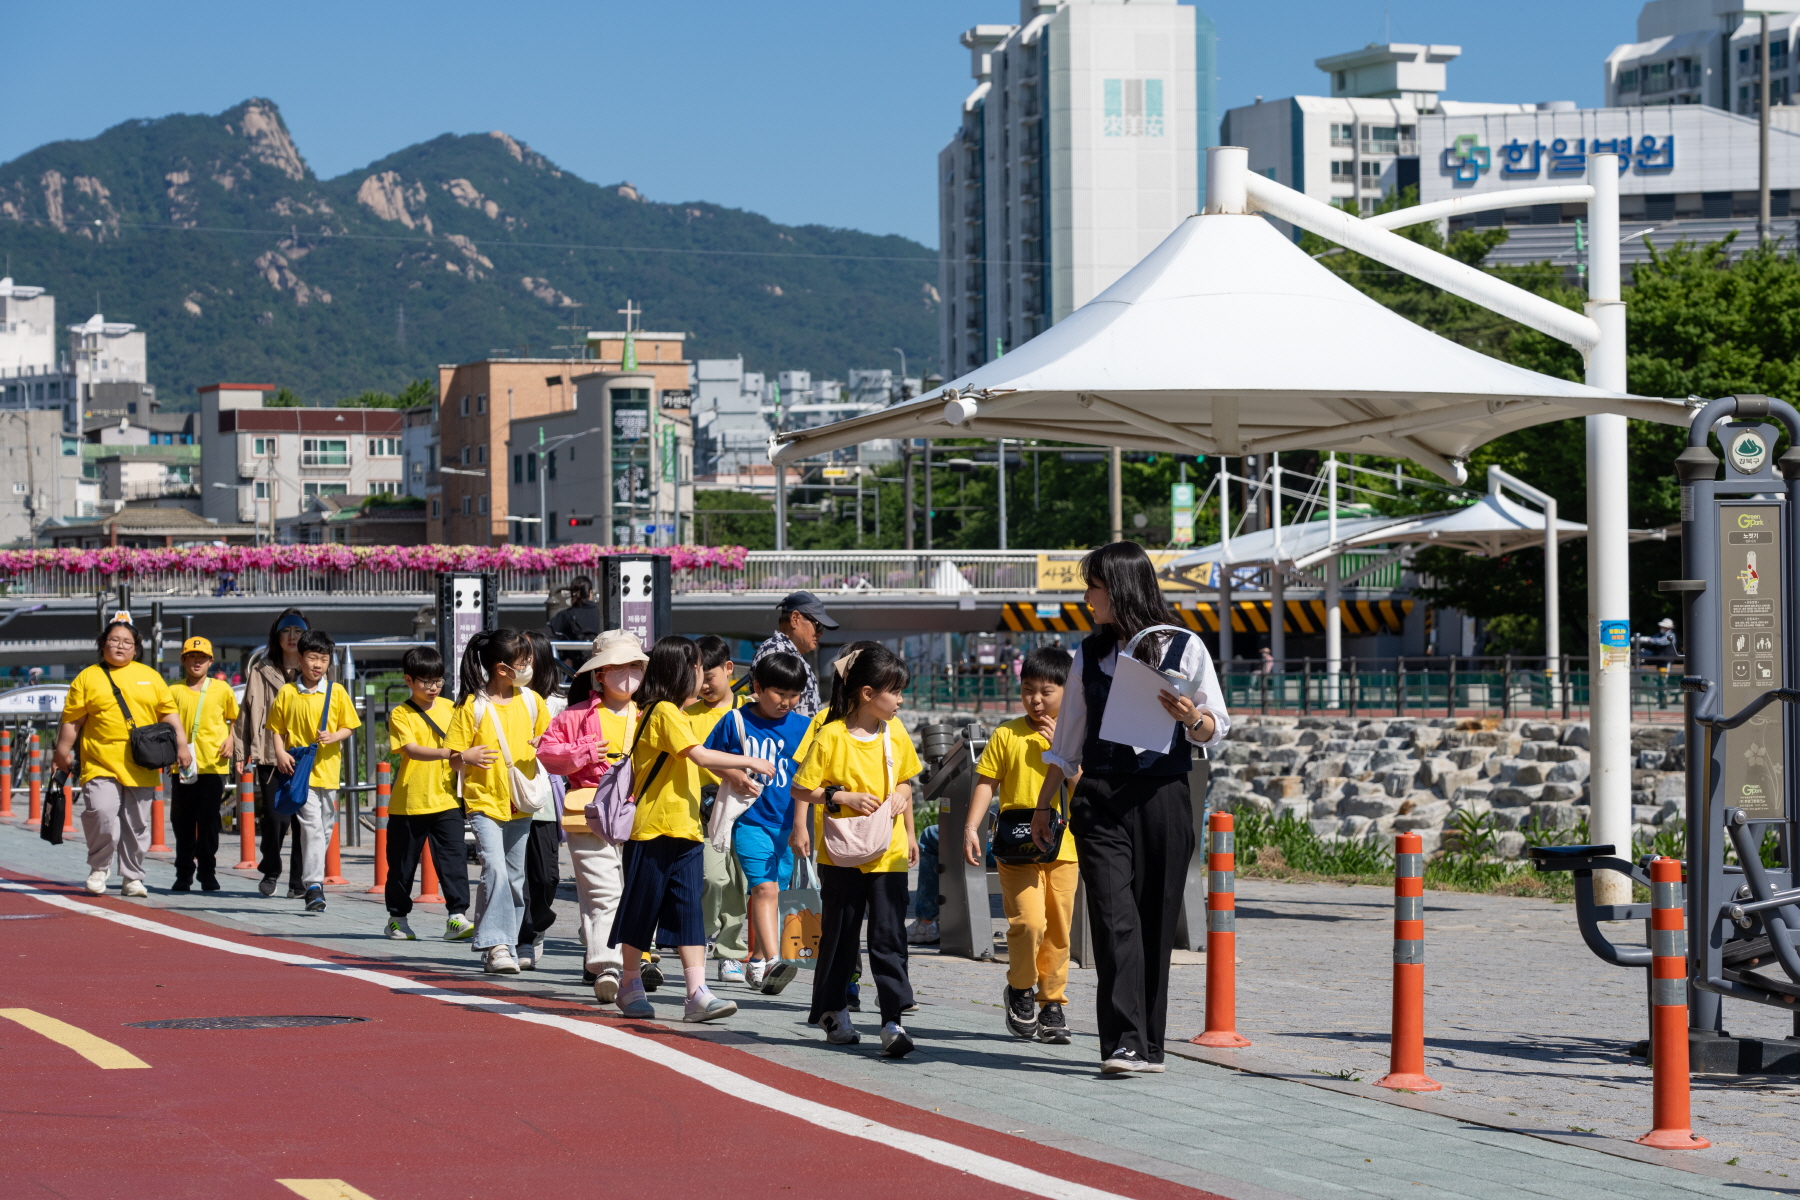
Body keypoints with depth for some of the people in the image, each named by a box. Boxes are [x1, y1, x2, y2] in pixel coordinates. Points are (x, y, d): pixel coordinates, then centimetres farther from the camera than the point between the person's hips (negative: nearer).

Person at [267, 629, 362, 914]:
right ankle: (313, 886, -17)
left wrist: (333, 737, -13)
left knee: (325, 827, 11)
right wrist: (280, 752, -8)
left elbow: (348, 727, 7)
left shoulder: (337, 692, 3)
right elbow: (276, 727, 8)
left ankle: (310, 877, 29)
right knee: (311, 826, -14)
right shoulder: (287, 693, 2)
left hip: (327, 769, 3)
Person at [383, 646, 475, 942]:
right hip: (408, 803, -2)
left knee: (454, 857, -9)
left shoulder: (450, 708, 8)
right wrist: (447, 753, -35)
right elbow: (412, 750, -20)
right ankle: (398, 917, 23)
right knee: (403, 862, 9)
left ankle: (456, 916, -7)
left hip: (445, 799, 2)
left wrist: (462, 758, -8)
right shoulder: (400, 714, -5)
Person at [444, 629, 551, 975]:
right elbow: (452, 754, -3)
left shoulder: (531, 701, 7)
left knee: (515, 877, 10)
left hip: (520, 803, 5)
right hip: (484, 800, -5)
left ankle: (506, 947, 20)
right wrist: (467, 757, -24)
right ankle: (496, 945, -20)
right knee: (495, 868, -20)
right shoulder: (472, 706, -6)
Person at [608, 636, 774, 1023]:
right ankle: (630, 986, 16)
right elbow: (700, 755, -22)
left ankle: (698, 994, -9)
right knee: (642, 910, 4)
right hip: (654, 830, -9)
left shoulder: (674, 712, 18)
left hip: (684, 830, 9)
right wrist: (750, 762, -18)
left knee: (689, 912, -2)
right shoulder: (665, 713, -12)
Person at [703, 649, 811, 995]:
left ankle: (758, 963, 26)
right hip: (749, 820, -4)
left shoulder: (802, 728, 5)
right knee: (764, 888, -18)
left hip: (785, 823, 4)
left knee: (771, 891, 12)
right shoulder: (736, 722, -2)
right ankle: (772, 961, -28)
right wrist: (731, 775, -10)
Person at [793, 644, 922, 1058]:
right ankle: (832, 1009, 30)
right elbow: (801, 790, -7)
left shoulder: (895, 733, 5)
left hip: (888, 853, 2)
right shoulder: (831, 736, -9)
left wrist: (902, 795, 4)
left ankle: (893, 1022, -10)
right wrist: (844, 798, -17)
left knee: (889, 936, -7)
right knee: (840, 933, 10)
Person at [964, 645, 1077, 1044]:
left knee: (1058, 930, 6)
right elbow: (986, 782, 3)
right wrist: (971, 827, -7)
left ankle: (1052, 1003, 18)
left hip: (1064, 848, 2)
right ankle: (1020, 989, 6)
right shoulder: (1007, 735, 4)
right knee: (1029, 920, -16)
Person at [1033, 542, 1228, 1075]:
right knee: (1114, 916, -12)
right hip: (1101, 800, 2)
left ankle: (1148, 1043, 11)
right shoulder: (1089, 655, 14)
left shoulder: (1184, 649, 3)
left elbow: (1216, 730, 5)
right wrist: (1043, 806, 22)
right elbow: (1068, 740, 21)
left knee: (1156, 921, 2)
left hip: (1163, 797, -2)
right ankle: (1123, 1043, -17)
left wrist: (1191, 717, -17)